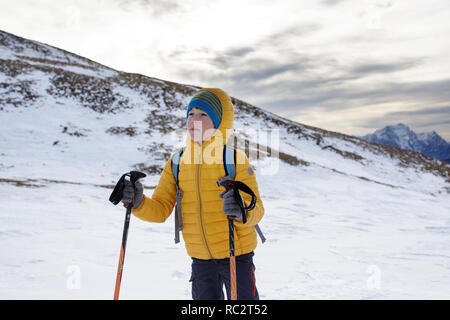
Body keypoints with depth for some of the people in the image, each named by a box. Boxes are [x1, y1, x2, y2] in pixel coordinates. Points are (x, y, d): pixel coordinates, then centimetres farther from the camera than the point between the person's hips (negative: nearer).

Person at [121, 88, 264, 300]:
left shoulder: (236, 159, -11)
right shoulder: (176, 163, 0)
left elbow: (256, 209, -15)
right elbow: (161, 209, -1)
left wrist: (242, 210, -38)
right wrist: (138, 203, -21)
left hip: (236, 255, -3)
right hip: (201, 259, 3)